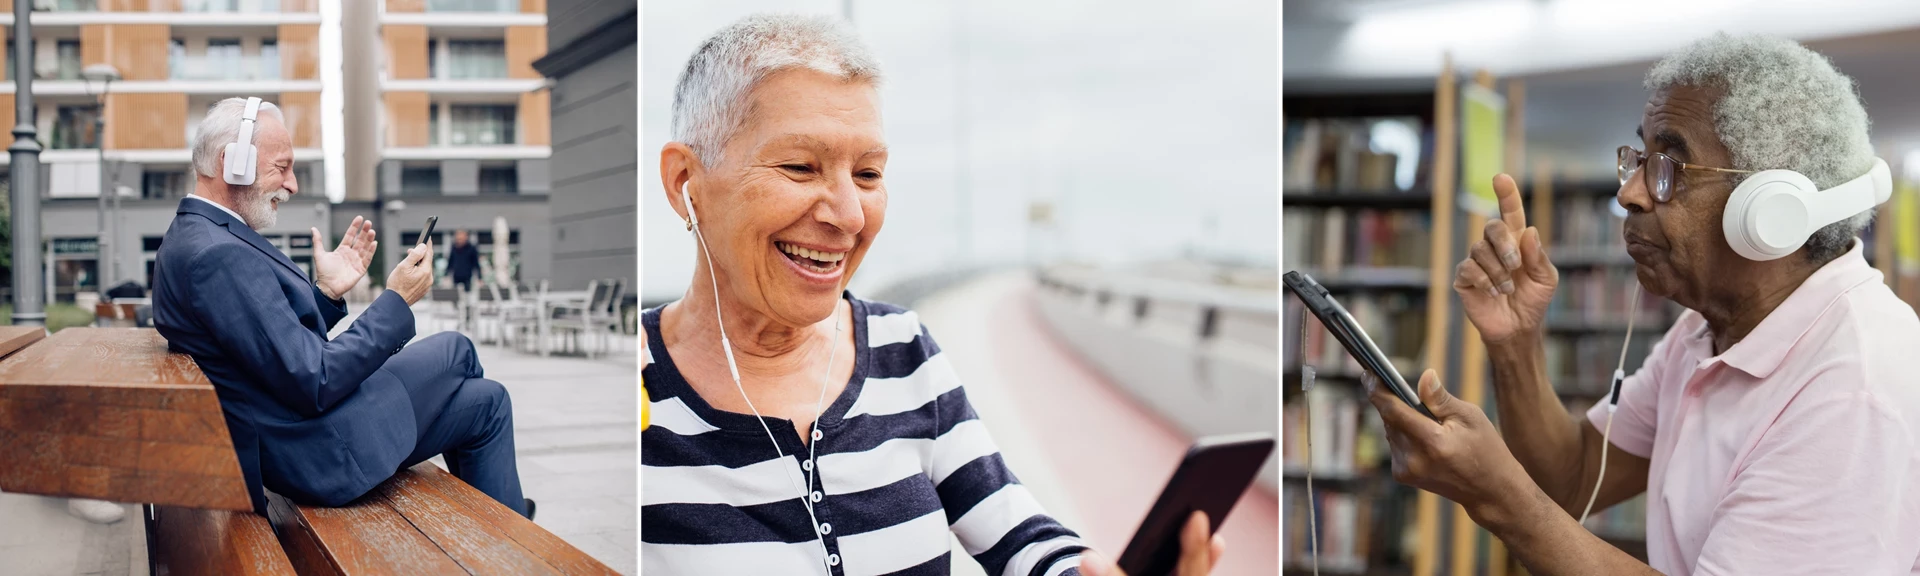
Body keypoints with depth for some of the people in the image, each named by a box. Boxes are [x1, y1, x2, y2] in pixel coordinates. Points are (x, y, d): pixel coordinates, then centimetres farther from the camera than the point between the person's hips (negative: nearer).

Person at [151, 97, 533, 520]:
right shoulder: (218, 255, -25)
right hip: (318, 453, -10)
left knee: (486, 400, 17)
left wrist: (326, 293, 5)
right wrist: (396, 302, -17)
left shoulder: (192, 239, 10)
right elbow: (313, 382, -25)